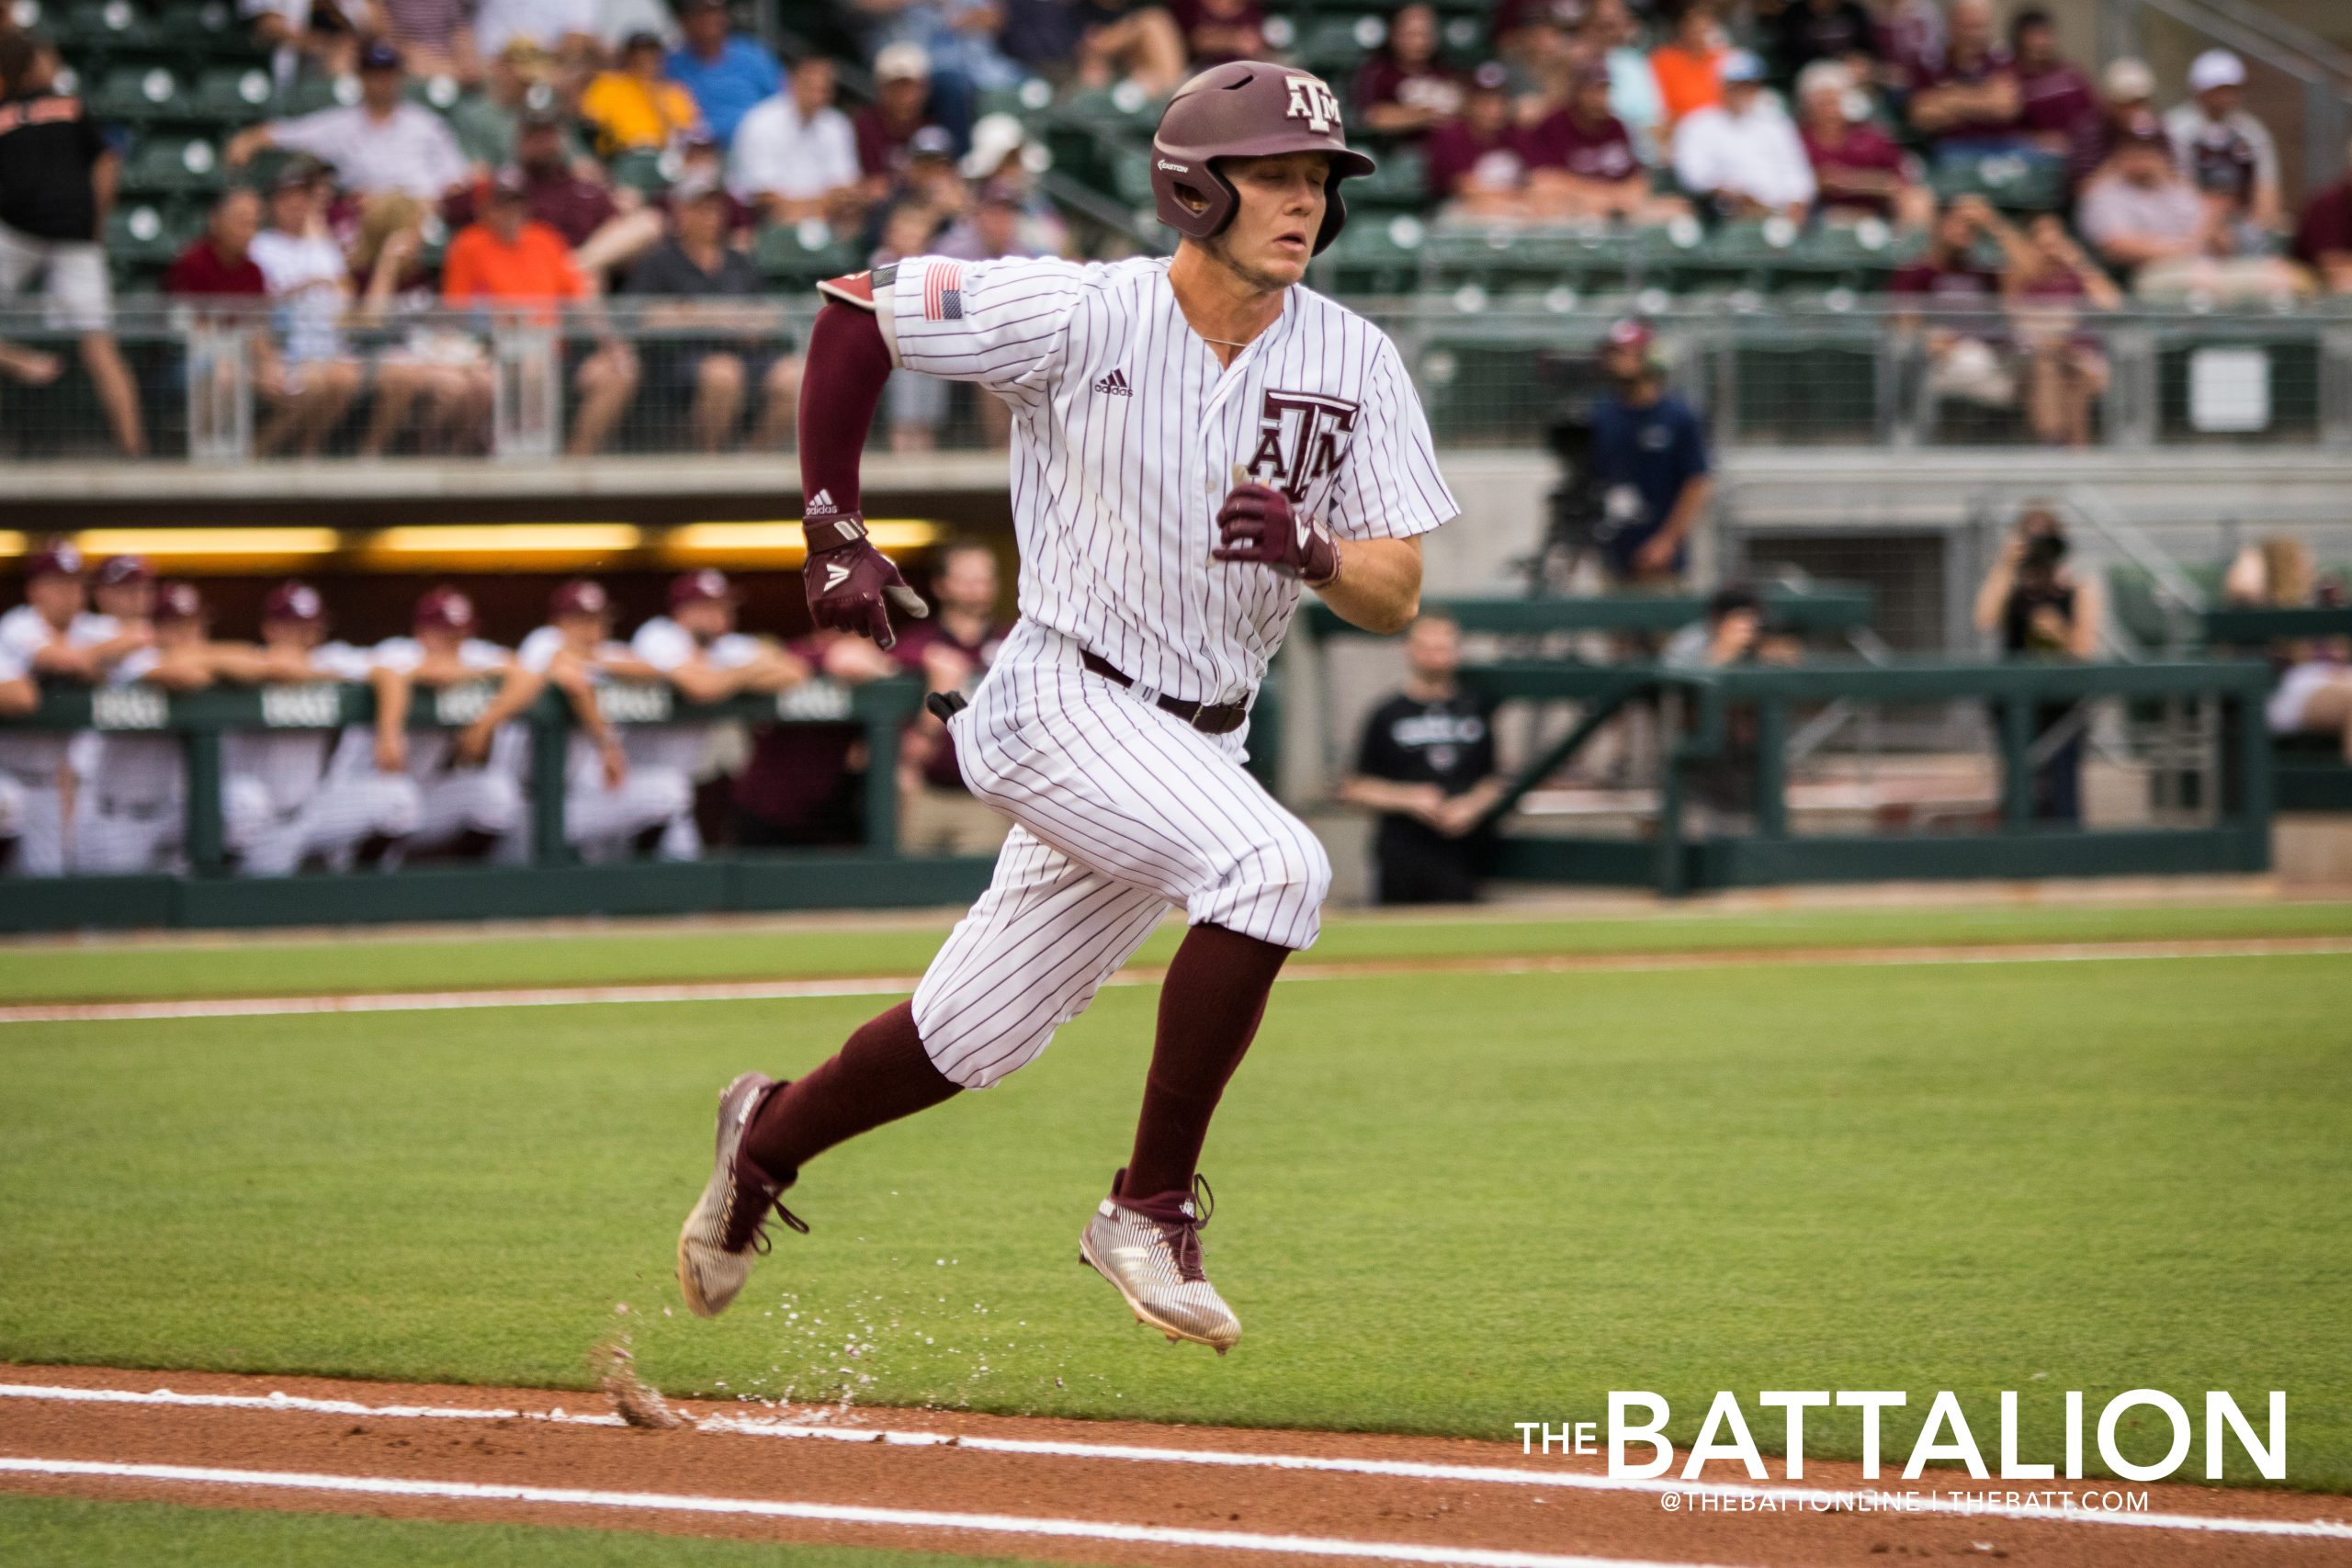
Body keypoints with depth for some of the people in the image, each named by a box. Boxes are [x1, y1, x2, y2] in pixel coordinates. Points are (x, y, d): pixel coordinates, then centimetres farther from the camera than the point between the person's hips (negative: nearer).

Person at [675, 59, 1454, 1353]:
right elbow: (853, 312, -3)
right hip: (1060, 703, -5)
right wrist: (832, 535, -4)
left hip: (1199, 743, 6)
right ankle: (1150, 1208, -20)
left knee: (972, 1037, 14)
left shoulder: (1353, 363, -3)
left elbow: (1395, 600, -4)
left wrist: (1311, 551, -26)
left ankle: (769, 1138, 43)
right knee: (1272, 864, -30)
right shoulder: (1081, 315, -14)